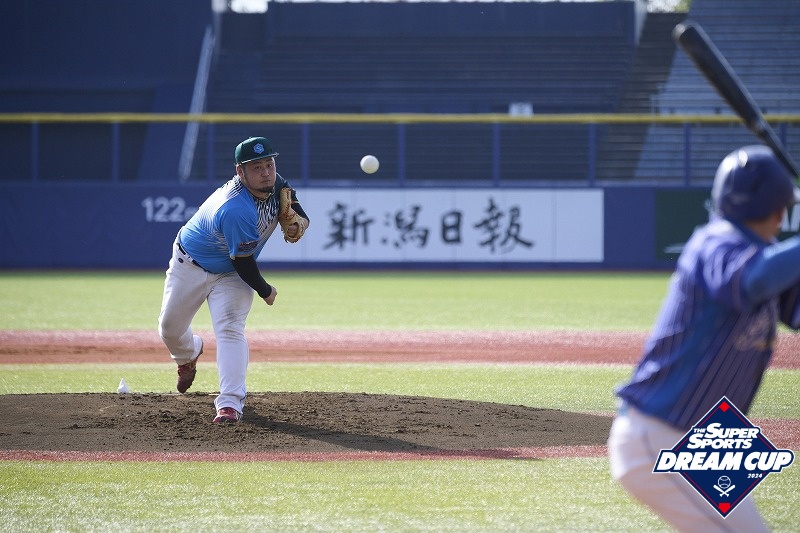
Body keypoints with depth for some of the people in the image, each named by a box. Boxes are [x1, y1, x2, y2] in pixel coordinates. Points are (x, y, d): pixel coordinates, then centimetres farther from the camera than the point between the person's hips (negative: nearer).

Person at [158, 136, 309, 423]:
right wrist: (266, 292, -13)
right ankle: (189, 354, 49)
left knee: (230, 330, -18)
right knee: (170, 328, 13)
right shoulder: (236, 209, -39)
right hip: (191, 264, -4)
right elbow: (243, 263, -29)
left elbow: (294, 208, 1)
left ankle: (230, 403, -27)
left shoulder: (275, 185, -18)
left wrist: (299, 222, -25)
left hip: (231, 276, 4)